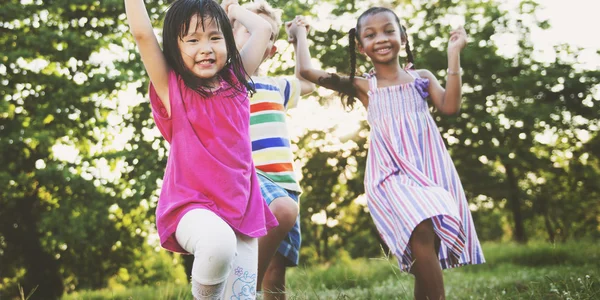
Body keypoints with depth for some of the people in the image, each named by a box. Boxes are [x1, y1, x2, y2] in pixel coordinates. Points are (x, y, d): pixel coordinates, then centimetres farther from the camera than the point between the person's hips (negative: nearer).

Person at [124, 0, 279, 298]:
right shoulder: (171, 88, -1)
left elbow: (263, 29, 17)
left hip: (241, 207, 4)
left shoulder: (235, 80, 9)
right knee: (218, 242, -35)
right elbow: (142, 33, -10)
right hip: (192, 206, -4)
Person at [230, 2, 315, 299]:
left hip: (283, 180, 6)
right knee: (284, 210, -37)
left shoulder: (276, 86, 27)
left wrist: (300, 36, 44)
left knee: (276, 274, -3)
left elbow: (307, 82, 43)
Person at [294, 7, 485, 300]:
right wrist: (301, 35, 18)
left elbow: (449, 106, -3)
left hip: (430, 168, 2)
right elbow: (307, 71, 7)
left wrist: (453, 56, -4)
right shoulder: (363, 86, 10)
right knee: (421, 233, -25)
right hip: (392, 172, -2)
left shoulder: (421, 77, 14)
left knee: (429, 249, -3)